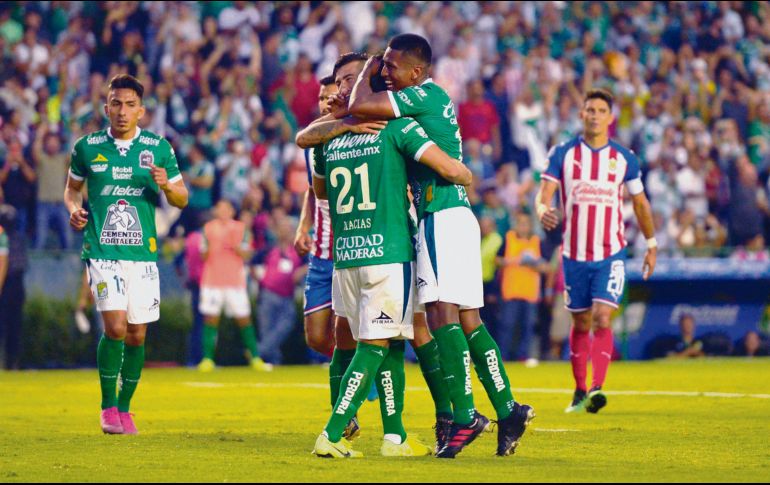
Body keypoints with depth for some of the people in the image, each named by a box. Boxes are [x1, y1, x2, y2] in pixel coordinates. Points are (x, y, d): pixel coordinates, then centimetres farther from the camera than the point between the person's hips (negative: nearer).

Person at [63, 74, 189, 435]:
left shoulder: (159, 148, 4)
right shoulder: (87, 147, 3)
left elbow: (181, 199, 10)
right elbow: (72, 188, 19)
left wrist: (166, 186, -12)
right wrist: (74, 210, -2)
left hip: (143, 252, 2)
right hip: (102, 251, -2)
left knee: (137, 335, 5)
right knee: (115, 327, -16)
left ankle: (124, 408, 22)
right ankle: (108, 406, 0)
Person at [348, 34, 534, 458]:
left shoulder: (425, 95, -10)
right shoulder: (429, 100, 19)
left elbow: (359, 107, -14)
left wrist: (366, 72, 4)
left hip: (442, 217, -10)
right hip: (450, 217, 10)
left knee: (442, 314, -15)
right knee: (467, 321, 8)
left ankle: (464, 416, -19)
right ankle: (507, 410, 9)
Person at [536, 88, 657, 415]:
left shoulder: (624, 158, 3)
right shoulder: (563, 154, 1)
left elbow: (640, 203, 14)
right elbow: (545, 192, -8)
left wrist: (651, 245, 19)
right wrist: (543, 210, -31)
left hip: (611, 254, -1)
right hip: (574, 253, 1)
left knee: (602, 318, -17)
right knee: (581, 323, 9)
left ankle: (597, 389, -23)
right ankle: (579, 391, 21)